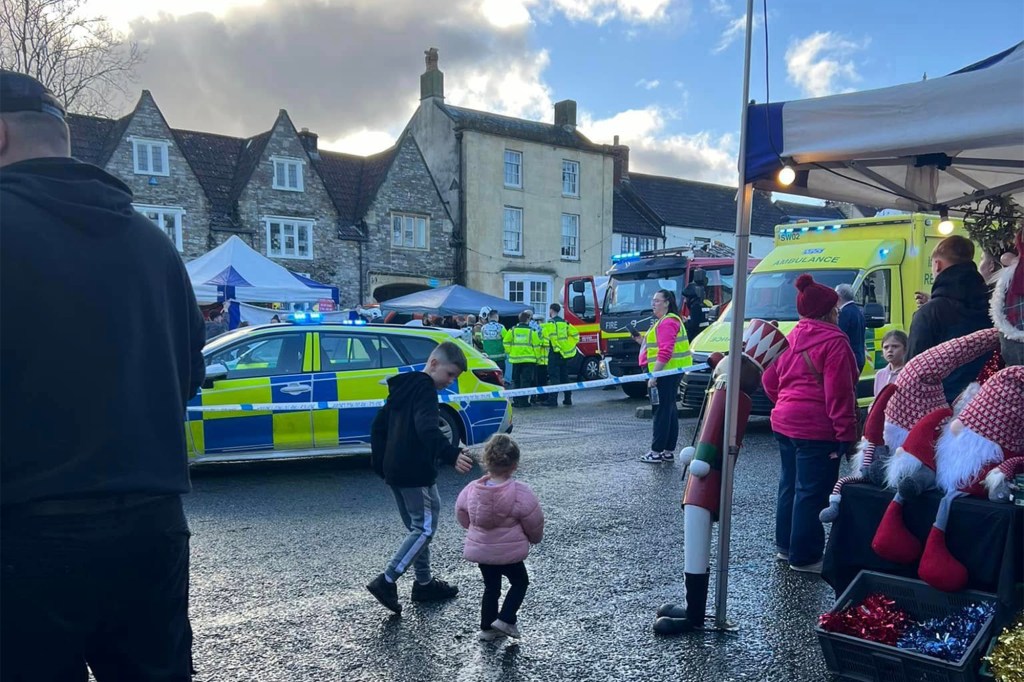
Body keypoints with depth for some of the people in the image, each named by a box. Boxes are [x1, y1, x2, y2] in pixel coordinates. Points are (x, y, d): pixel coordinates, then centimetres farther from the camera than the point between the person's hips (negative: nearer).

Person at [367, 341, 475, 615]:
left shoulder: (404, 387, 14)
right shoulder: (425, 389, -15)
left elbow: (378, 426, 18)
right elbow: (427, 429, -34)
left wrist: (381, 464, 19)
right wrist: (452, 454, -46)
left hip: (396, 471, 10)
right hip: (416, 473, -10)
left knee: (417, 527, 17)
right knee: (426, 528, -2)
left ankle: (424, 583, 25)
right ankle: (386, 581, -6)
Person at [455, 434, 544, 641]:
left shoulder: (471, 490, -10)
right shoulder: (521, 493, -21)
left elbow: (462, 517, 6)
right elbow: (534, 523, -10)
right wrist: (535, 538, 12)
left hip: (480, 550, 4)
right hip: (509, 552, -4)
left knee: (491, 587, 21)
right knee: (520, 582, 19)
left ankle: (487, 627, 26)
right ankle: (505, 619, 8)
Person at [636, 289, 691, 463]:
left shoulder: (667, 322, -15)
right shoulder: (663, 321, 20)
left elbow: (665, 352, -24)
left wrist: (654, 375, -25)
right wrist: (642, 341, 15)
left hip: (666, 372, -11)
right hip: (670, 372, 11)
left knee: (662, 411, -7)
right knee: (669, 411, 13)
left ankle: (656, 452, -2)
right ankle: (669, 451, 20)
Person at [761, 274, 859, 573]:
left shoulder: (792, 338, 12)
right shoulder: (833, 341, -13)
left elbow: (769, 380, 16)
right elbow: (838, 392, -19)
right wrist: (845, 432, -15)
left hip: (784, 423, 9)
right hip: (817, 429, -9)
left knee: (790, 485, 18)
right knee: (812, 493, 0)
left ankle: (786, 546, 29)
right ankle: (804, 557, 7)